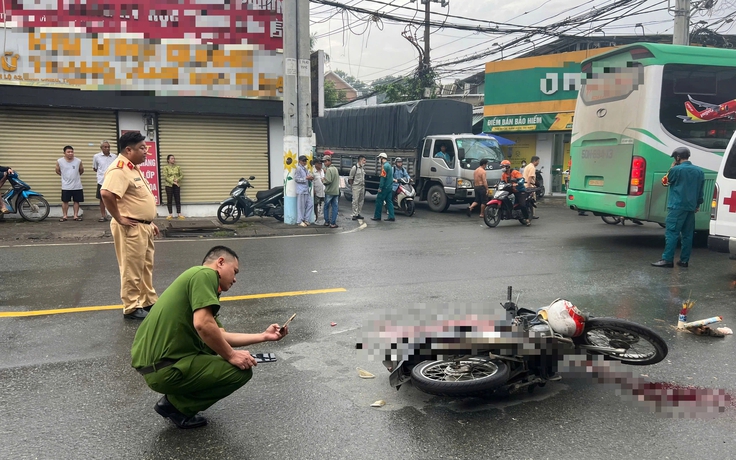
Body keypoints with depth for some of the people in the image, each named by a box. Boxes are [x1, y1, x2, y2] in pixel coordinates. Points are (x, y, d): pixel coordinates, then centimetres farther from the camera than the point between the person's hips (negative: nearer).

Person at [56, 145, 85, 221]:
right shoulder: (59, 161, -5)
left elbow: (81, 171, 13)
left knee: (76, 201, 6)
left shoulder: (78, 161, -4)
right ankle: (64, 216, 15)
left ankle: (76, 215, 16)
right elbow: (57, 171, 11)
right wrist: (65, 176, 15)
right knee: (65, 201, 5)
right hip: (66, 186, 0)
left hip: (77, 186, 1)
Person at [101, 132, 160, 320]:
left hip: (144, 227, 10)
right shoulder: (119, 169, -18)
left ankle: (149, 301, 30)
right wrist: (119, 218, -24)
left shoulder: (135, 169, 14)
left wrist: (150, 222, 21)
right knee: (132, 270, -1)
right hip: (131, 228, -10)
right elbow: (106, 193, -33)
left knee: (146, 267, 18)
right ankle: (131, 308, 9)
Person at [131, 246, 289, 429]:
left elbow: (219, 335, 20)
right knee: (241, 370, -4)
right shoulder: (205, 274, -10)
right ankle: (176, 404, 3)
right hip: (164, 368, -10)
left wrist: (263, 336, 22)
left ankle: (177, 395, 19)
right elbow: (203, 324, -24)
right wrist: (231, 355, -11)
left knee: (214, 341, 29)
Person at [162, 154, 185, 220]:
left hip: (177, 185, 3)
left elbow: (181, 175, 7)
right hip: (168, 185, -3)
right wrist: (172, 182, -17)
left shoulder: (177, 167, 8)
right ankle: (170, 214, 5)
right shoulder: (165, 167, -2)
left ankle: (179, 214, 7)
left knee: (178, 200, 3)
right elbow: (165, 177, -10)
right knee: (169, 200, 1)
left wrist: (177, 179, -12)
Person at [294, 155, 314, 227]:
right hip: (301, 190, -9)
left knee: (310, 204, 7)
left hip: (307, 190, 9)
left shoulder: (305, 169, 20)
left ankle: (306, 219, 17)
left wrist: (310, 178, 4)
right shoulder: (298, 168, -7)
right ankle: (300, 221, 4)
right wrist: (306, 178, -18)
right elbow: (296, 179, -15)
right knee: (301, 206, -4)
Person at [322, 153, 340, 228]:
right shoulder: (335, 169, 12)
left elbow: (328, 181, -23)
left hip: (329, 191, -6)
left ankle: (327, 222, 15)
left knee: (326, 207, 10)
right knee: (334, 207, 4)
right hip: (336, 191, 6)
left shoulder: (329, 170, -14)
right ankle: (333, 223, 2)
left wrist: (323, 180, -3)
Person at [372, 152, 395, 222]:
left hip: (385, 187, -9)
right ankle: (391, 217, 4)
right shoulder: (388, 165, 16)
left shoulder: (385, 166, -14)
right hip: (389, 187, 9)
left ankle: (377, 216, 4)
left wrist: (380, 187, -20)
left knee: (379, 201, -1)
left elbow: (383, 177, -20)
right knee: (389, 201, 7)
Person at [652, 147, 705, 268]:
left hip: (677, 207, -6)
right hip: (691, 207, 7)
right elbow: (701, 190, 16)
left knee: (671, 233, -7)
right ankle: (684, 260, 13)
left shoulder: (675, 170, -10)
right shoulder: (699, 171, 10)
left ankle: (667, 260, -12)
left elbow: (665, 182, 5)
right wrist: (698, 204, 24)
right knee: (687, 234, 10)